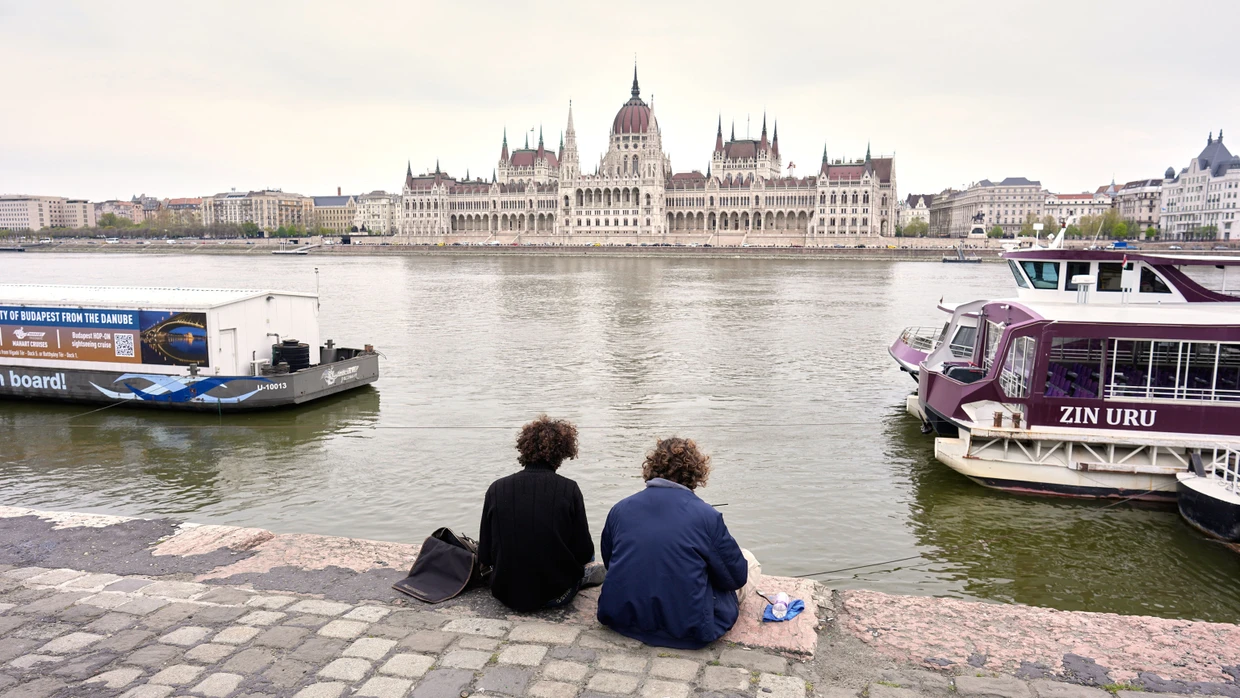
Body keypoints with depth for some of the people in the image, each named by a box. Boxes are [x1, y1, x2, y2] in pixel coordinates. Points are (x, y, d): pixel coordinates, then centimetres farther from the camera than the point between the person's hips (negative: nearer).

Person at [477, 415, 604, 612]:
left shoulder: (496, 489, -7)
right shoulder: (569, 490, -12)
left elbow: (484, 557, -2)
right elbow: (584, 553, -8)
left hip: (505, 594, 2)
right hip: (556, 595, -1)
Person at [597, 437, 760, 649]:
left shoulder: (620, 509, -2)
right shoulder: (707, 516, -13)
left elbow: (608, 560, 12)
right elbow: (736, 577, -3)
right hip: (684, 630, -4)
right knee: (749, 560, 15)